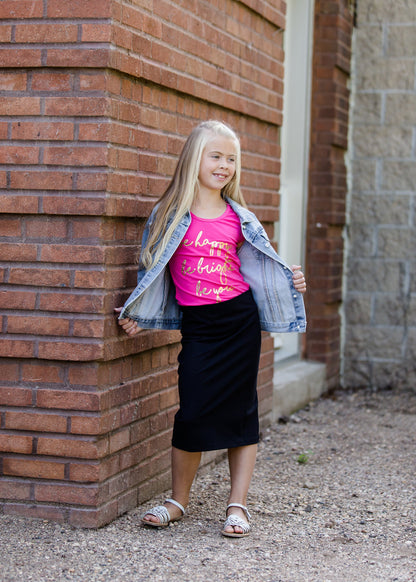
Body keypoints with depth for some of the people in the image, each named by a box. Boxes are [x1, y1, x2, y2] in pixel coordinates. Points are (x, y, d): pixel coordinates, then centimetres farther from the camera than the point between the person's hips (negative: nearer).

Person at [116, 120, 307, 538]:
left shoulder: (239, 219, 5)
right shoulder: (171, 214, 0)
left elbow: (259, 263, 15)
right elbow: (154, 268, 7)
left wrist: (290, 278, 0)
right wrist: (139, 315, 3)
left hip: (240, 319, 2)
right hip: (197, 326, -2)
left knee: (242, 411, 4)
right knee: (193, 414, -3)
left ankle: (238, 504, 14)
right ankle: (178, 500, 17)